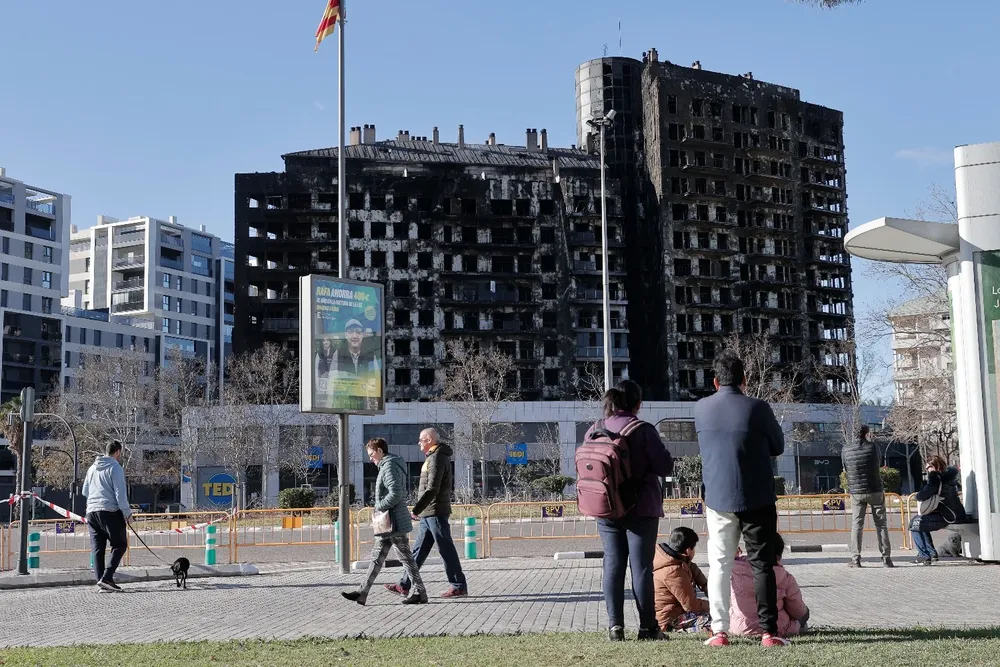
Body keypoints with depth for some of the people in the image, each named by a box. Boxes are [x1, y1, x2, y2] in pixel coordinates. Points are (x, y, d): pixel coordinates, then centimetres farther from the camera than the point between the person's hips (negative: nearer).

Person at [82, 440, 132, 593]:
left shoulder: (93, 468, 17)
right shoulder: (115, 467, -6)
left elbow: (85, 491, 25)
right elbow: (120, 493, -11)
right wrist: (127, 512, -6)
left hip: (91, 511, 7)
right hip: (110, 511, -7)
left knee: (98, 549, 8)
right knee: (120, 545, 0)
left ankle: (101, 581, 4)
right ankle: (106, 578, -13)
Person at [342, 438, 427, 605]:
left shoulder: (389, 467, -15)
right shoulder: (390, 466, 17)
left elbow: (396, 494, -25)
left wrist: (379, 507, -14)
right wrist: (380, 508, 14)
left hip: (394, 522, -11)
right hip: (388, 524, 11)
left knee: (406, 557, -3)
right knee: (377, 557, 9)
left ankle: (420, 593, 5)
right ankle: (362, 593, 12)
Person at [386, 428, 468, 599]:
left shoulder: (437, 458, -14)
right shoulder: (434, 457, 18)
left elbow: (432, 489, -22)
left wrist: (416, 509, -22)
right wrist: (420, 510, 21)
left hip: (435, 512, -10)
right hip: (429, 514, 10)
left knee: (446, 550, -5)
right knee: (419, 549, 11)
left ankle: (459, 587, 0)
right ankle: (404, 586, 16)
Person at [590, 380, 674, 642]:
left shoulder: (594, 430, 1)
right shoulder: (643, 430, -12)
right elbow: (665, 466, -12)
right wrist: (655, 459, 8)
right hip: (641, 509, -4)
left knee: (613, 565, 8)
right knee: (642, 566, 2)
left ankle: (615, 626, 5)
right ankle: (648, 627, 5)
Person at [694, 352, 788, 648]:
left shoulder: (701, 408, 0)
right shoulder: (757, 408, -10)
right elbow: (778, 446, 3)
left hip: (717, 499, 2)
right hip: (757, 499, -2)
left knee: (719, 565, 8)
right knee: (762, 565, 4)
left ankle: (720, 631, 4)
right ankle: (769, 631, 2)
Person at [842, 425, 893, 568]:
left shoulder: (846, 450, -3)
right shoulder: (873, 447, -6)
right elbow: (877, 465, 9)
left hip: (856, 493, 1)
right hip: (875, 491, -1)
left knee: (857, 525, 5)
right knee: (881, 524, 7)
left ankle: (855, 559, 0)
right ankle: (886, 558, 7)